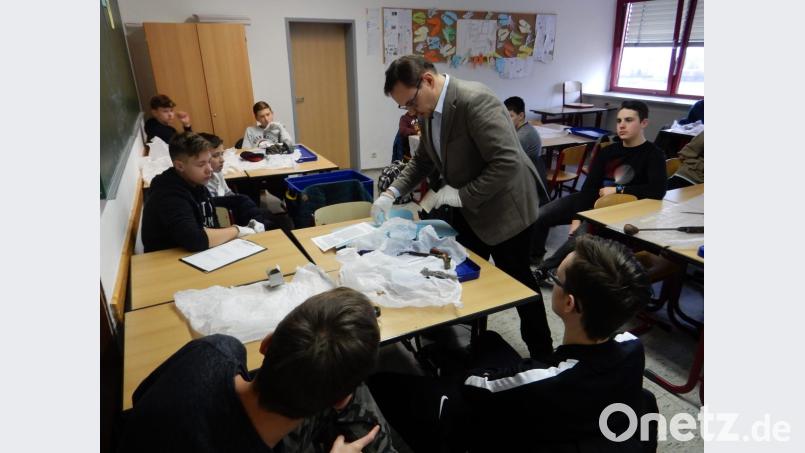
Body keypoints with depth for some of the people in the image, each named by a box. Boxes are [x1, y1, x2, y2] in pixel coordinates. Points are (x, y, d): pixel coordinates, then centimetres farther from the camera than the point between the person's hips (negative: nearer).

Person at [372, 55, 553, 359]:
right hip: (467, 209, 8)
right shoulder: (428, 110, -2)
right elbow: (422, 160, 11)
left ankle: (542, 352, 28)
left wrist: (460, 195, -27)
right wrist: (392, 192, -1)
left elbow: (508, 162, -32)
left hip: (502, 206, -7)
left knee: (518, 281, 7)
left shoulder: (475, 101, -28)